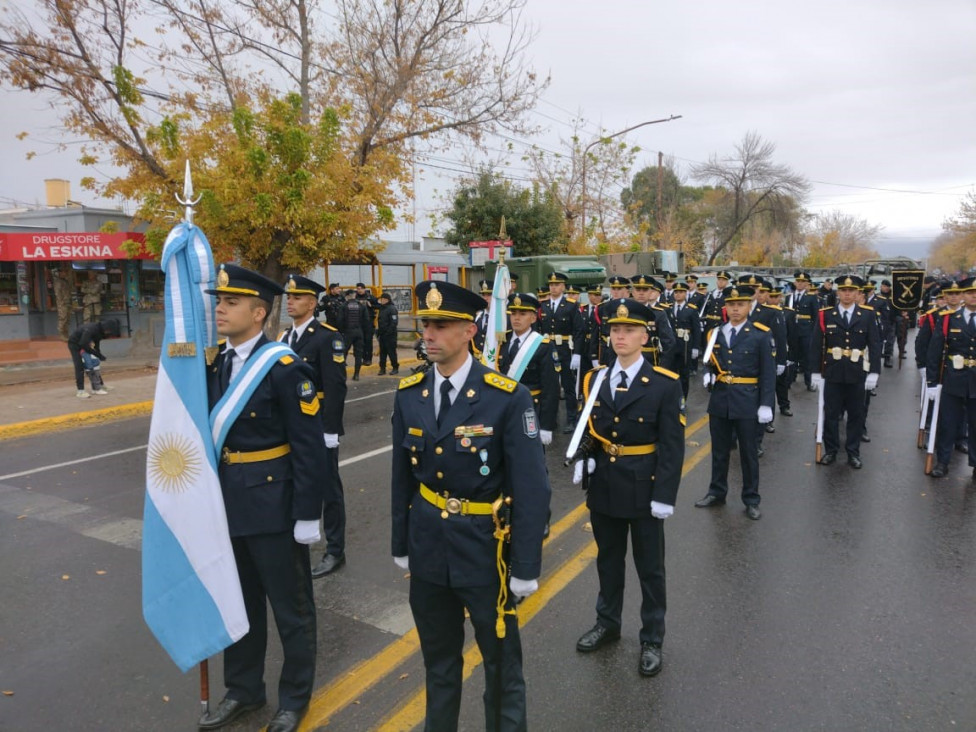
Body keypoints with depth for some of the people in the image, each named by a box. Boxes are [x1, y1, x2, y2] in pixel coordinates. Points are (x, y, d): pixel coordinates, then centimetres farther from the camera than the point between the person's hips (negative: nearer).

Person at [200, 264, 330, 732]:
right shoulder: (214, 364, 4)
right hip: (227, 504, 7)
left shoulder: (284, 369, -17)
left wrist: (307, 516, -16)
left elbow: (309, 449, -17)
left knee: (290, 606, 11)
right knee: (239, 602, 22)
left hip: (272, 507, -7)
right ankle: (243, 689, 41)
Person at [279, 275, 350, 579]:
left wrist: (330, 429, -20)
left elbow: (335, 387, -17)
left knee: (328, 488, 4)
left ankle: (335, 551, 17)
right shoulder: (285, 336, 10)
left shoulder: (328, 337, -13)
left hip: (319, 427, -7)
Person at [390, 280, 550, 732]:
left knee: (501, 663, 14)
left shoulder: (508, 397, -17)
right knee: (438, 660, 23)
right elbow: (402, 477, 6)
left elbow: (532, 488, -15)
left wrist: (526, 567, -14)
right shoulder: (409, 394, -2)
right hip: (428, 549, 4)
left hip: (485, 551, -4)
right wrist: (401, 544, 11)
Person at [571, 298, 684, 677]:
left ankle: (652, 639, 27)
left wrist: (664, 496, -16)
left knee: (649, 566, 11)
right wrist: (582, 458, -9)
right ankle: (607, 622, 39)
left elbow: (673, 446, -12)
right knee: (608, 559, 20)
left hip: (644, 487, -4)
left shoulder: (664, 384, -12)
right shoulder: (595, 379, 2)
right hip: (603, 485, 4)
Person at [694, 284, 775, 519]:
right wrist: (707, 375, -8)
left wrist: (766, 404, -12)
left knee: (748, 452, 7)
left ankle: (751, 500, 20)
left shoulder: (760, 334, -5)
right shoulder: (716, 333, 6)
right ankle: (717, 492, 30)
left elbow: (768, 373, -7)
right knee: (719, 450, 15)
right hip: (719, 400, 4)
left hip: (746, 402, -3)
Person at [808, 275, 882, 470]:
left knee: (856, 415, 9)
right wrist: (815, 371, -3)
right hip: (832, 373, 0)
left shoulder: (868, 315, 0)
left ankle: (853, 452, 22)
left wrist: (874, 372, -6)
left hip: (857, 374, 0)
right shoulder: (825, 315, -1)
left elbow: (875, 345, -1)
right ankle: (830, 450, 21)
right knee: (830, 414, 8)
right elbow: (816, 345, 0)